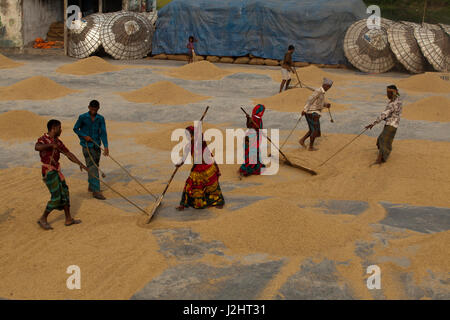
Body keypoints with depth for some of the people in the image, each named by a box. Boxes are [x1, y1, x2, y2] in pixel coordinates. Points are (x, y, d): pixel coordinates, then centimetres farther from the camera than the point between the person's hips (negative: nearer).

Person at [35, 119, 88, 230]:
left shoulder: (57, 141, 10)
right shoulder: (43, 139, -14)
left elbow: (68, 154, 14)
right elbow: (37, 147, -37)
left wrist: (80, 163, 6)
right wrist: (51, 145, -42)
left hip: (57, 171, 9)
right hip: (48, 172, -9)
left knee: (64, 193, 11)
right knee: (56, 197, -8)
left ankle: (68, 219, 19)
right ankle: (43, 219, 6)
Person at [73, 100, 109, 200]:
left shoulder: (101, 119, -1)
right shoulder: (82, 117, -7)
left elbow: (103, 133, -7)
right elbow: (75, 129, 4)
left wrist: (106, 146, -18)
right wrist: (84, 136, -12)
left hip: (97, 146, 4)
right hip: (87, 146, -4)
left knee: (95, 166, 13)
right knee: (92, 167, -11)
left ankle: (91, 187, 30)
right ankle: (96, 191, -13)